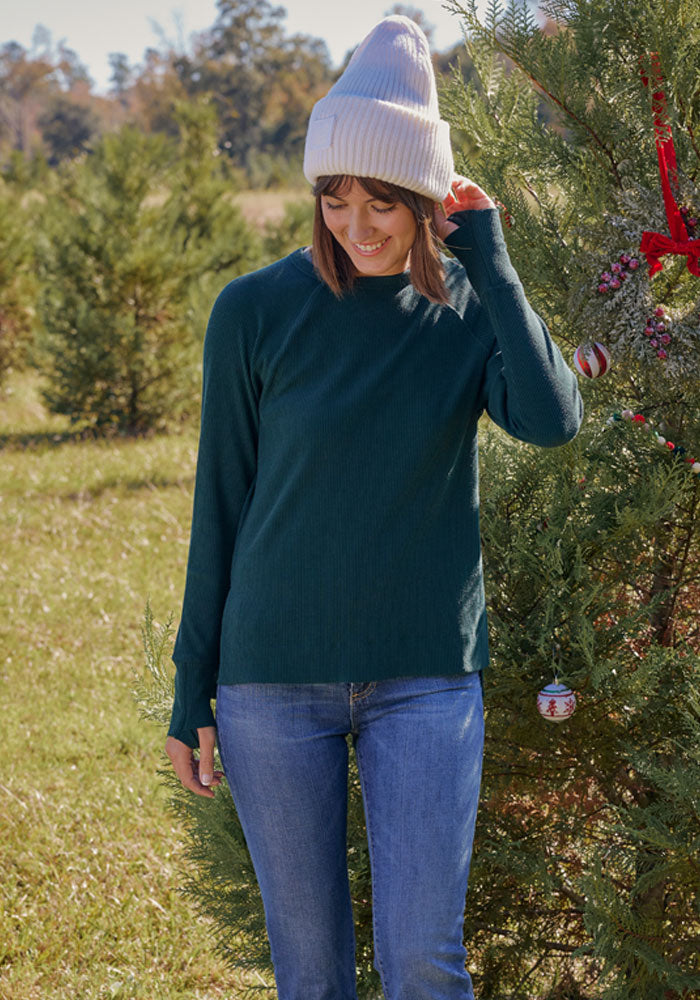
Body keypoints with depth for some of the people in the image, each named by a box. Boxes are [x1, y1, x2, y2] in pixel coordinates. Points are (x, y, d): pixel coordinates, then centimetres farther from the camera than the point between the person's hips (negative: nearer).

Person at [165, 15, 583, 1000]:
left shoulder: (470, 308, 0)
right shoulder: (257, 312, -4)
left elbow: (552, 420, -20)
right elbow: (220, 509, 2)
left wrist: (489, 262, -16)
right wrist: (192, 696, 4)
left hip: (425, 677, 0)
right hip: (273, 681, 0)